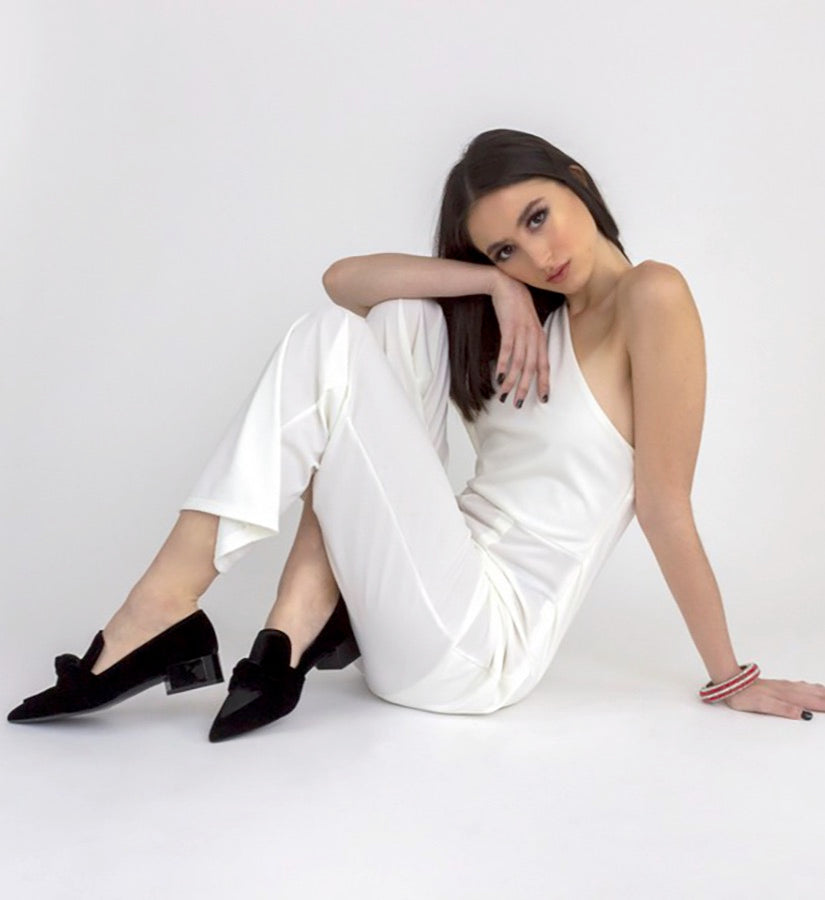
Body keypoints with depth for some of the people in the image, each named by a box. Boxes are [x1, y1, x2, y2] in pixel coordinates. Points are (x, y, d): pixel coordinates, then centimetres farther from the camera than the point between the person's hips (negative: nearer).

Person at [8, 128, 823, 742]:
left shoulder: (651, 298, -7)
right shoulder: (530, 315, 16)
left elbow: (665, 509, -7)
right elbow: (343, 278, 8)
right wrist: (493, 284, -4)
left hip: (474, 648, -8)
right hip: (437, 618, 8)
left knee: (333, 347, -14)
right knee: (403, 320, -3)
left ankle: (165, 610, -15)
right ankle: (303, 621, -13)